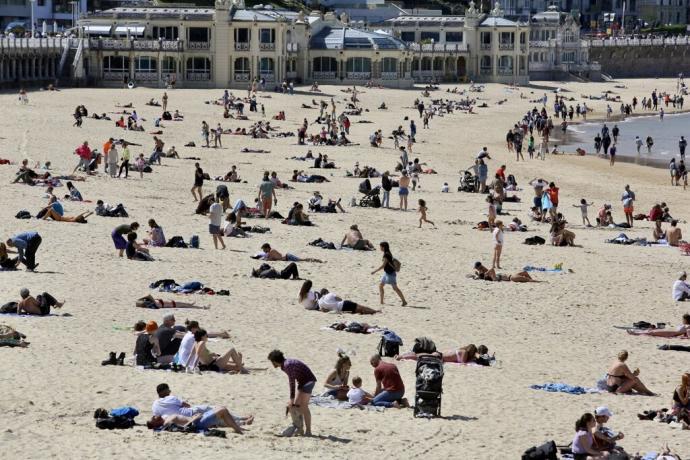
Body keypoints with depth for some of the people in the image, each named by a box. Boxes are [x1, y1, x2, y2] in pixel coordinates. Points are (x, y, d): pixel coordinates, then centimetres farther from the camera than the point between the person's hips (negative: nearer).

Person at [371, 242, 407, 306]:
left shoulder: (386, 255, -20)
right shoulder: (388, 254, 9)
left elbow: (383, 265, -23)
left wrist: (375, 271, -19)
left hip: (391, 273, -10)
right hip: (387, 273, 10)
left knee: (395, 288, -5)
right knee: (380, 285, 10)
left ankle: (404, 301, 0)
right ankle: (381, 302, 13)